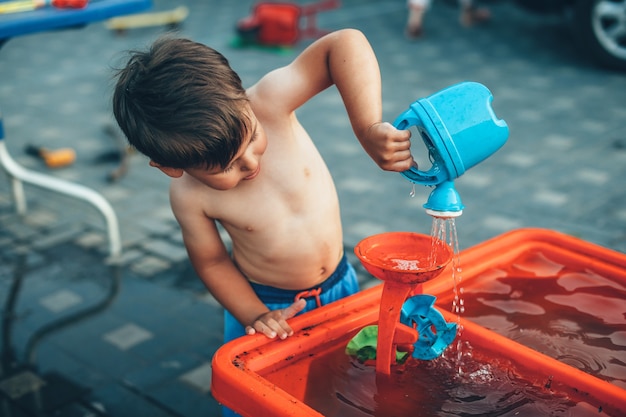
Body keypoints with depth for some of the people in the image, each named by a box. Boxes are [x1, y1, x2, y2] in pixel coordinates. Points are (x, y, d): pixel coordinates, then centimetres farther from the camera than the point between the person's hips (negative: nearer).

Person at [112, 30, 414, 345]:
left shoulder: (269, 104, -28)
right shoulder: (188, 197, -25)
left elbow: (345, 44, -36)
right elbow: (212, 262, -8)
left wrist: (368, 129, -46)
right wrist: (256, 317, -16)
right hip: (262, 303, -2)